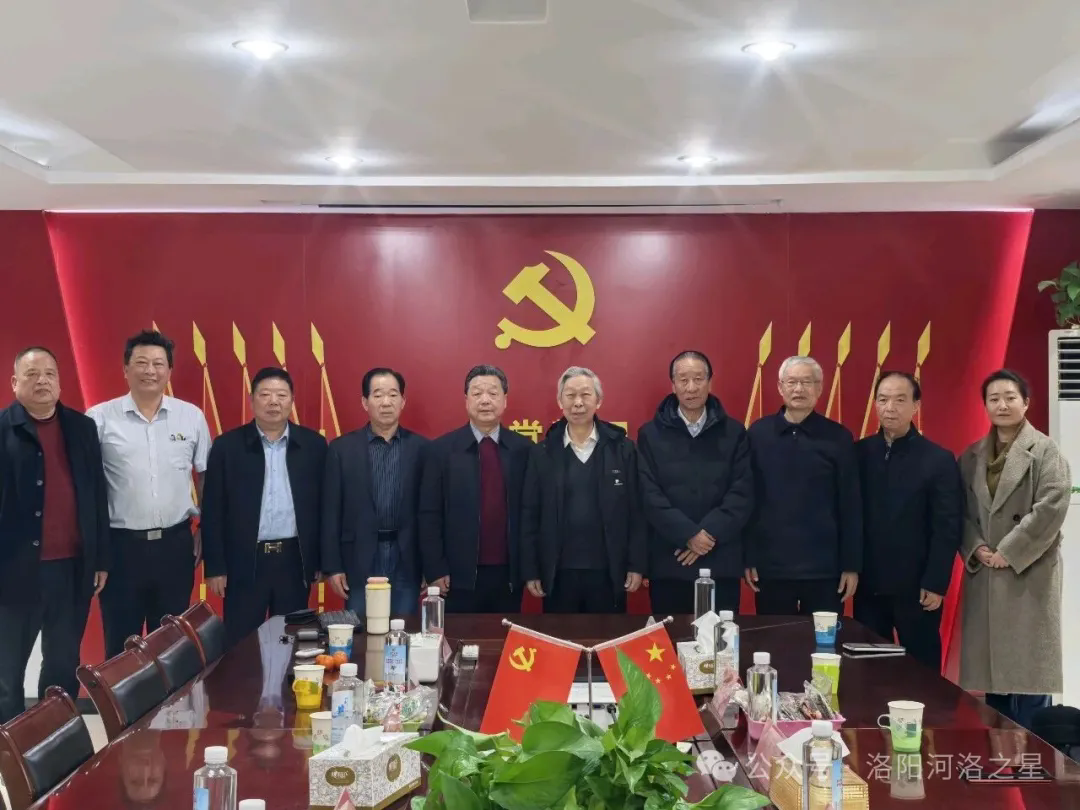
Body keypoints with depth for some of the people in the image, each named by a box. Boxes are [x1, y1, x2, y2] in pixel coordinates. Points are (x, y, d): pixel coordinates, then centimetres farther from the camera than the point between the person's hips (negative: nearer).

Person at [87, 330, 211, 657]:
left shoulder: (192, 416, 3)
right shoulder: (100, 418, -4)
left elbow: (206, 476, 10)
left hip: (175, 544, 2)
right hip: (120, 545, -2)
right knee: (121, 645, 9)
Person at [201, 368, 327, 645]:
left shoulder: (313, 444, 3)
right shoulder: (227, 445, -1)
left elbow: (322, 505, 6)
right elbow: (213, 510, -1)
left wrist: (321, 560, 4)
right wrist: (215, 566, -4)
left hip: (295, 560, 1)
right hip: (244, 562, -1)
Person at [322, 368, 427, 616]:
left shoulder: (420, 447, 3)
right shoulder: (342, 448, 2)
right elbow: (331, 511, 1)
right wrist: (332, 566, -3)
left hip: (406, 560, 0)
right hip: (359, 560, 0)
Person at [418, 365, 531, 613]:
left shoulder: (523, 449, 4)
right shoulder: (442, 449, -1)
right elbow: (429, 515, -1)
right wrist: (435, 571, -6)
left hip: (509, 574, 2)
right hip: (460, 575, -1)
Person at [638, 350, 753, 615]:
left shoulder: (734, 432, 6)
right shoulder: (650, 434, 4)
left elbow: (742, 493, -1)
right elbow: (649, 496, -4)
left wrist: (709, 533, -13)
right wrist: (688, 534, -14)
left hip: (721, 562, 0)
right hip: (668, 563, 0)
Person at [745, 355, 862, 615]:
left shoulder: (838, 437, 0)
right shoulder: (758, 433, 1)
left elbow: (850, 506, 2)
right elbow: (747, 498, 2)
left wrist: (851, 565, 0)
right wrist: (748, 558, 0)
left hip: (824, 567, 0)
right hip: (770, 566, 1)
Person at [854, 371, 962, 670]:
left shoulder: (939, 460, -4)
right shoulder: (859, 453, 4)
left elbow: (947, 529, -6)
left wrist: (935, 584, -10)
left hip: (916, 588, -3)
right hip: (868, 585, 3)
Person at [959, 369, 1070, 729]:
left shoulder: (1045, 451, -3)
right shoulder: (972, 456, 13)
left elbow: (1052, 507, -14)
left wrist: (1010, 553, -15)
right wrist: (976, 548, -6)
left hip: (1029, 574, -5)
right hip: (984, 575, 5)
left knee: (1028, 669, -3)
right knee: (991, 666, 8)